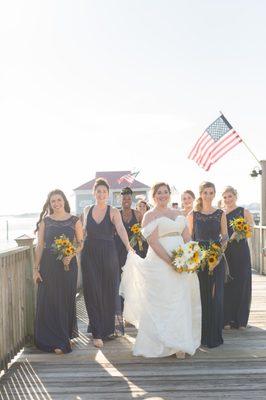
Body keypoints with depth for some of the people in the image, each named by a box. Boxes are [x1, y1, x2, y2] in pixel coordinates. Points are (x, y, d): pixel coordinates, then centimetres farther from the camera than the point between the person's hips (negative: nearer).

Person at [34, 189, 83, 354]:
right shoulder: (45, 221, 4)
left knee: (67, 300, 6)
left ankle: (67, 336, 23)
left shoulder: (74, 220, 3)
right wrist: (36, 268, -3)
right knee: (50, 301, -1)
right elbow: (40, 245, 2)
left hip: (68, 264, 0)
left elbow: (81, 243, 4)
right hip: (48, 265, 0)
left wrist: (71, 255, -14)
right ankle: (55, 341, 8)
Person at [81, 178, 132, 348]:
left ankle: (109, 327, 32)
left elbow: (121, 229, -20)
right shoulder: (87, 210, 7)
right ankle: (98, 333, 7)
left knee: (110, 291, 8)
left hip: (108, 254, -2)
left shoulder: (114, 211, -4)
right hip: (90, 255, 2)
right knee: (93, 293, 0)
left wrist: (129, 247, -35)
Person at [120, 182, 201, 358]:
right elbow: (153, 242, -13)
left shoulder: (178, 213, 16)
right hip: (160, 264, -6)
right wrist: (170, 261, -20)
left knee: (181, 304, 8)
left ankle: (179, 343, 19)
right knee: (161, 304, -2)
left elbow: (187, 237, 13)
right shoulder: (150, 215, -2)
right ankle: (161, 343, 8)